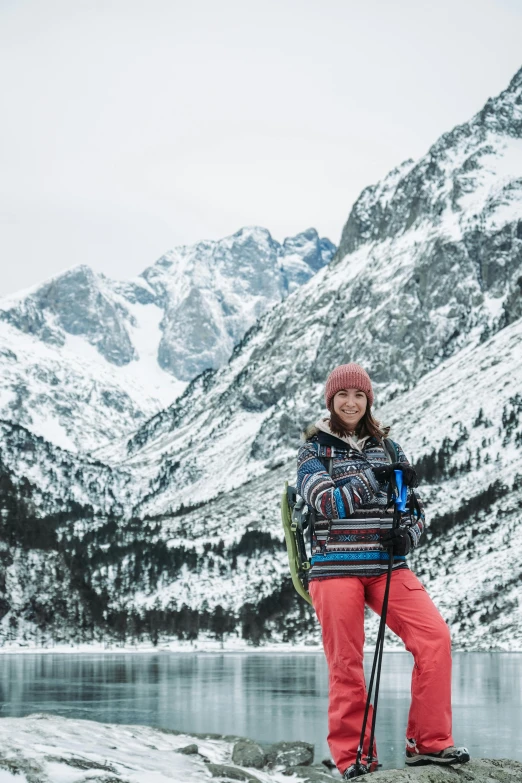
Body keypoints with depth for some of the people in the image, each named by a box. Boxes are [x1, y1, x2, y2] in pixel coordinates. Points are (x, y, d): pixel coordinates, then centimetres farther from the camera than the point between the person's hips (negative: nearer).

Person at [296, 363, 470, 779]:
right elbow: (329, 504, -11)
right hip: (335, 568, -2)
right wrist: (374, 477, -19)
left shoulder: (387, 448, 14)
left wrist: (408, 533, -7)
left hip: (387, 566, 2)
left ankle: (429, 743, -8)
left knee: (435, 636, -16)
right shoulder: (313, 452, 5)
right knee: (346, 664, -3)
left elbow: (414, 509, 15)